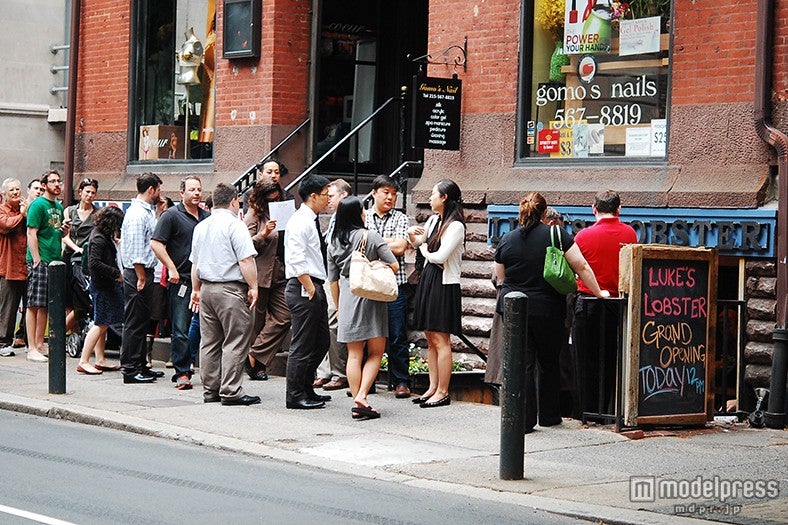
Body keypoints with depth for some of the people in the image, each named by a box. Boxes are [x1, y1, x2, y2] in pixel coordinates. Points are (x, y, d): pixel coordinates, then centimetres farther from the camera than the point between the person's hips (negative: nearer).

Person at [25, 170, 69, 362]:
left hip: (54, 261, 8)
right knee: (34, 305, -6)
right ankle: (32, 349, -6)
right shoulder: (38, 205, -8)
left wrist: (64, 230, 5)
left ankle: (39, 345, 18)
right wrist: (37, 260, -18)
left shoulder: (59, 206, 17)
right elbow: (31, 234, -13)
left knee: (45, 305, 11)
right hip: (39, 261, -8)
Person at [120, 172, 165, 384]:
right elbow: (136, 250, -20)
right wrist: (141, 278, -20)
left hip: (145, 271, 10)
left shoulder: (148, 211, 16)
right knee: (134, 323, -6)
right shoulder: (137, 214, -16)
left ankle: (140, 366, 22)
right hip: (137, 273, -10)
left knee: (142, 321, 15)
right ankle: (130, 370, -3)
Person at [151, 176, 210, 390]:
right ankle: (182, 373, 1)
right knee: (181, 330, -4)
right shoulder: (171, 215, -3)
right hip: (181, 280, -5)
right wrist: (171, 268, -14)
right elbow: (156, 243, -9)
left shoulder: (207, 217, 15)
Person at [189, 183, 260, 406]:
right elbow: (246, 260, -16)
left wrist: (196, 289, 27)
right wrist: (253, 287, -10)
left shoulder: (200, 227, 14)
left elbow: (195, 263, 20)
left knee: (209, 342, 11)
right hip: (231, 290, -8)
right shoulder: (234, 225, -10)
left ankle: (210, 391, 15)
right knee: (235, 342, -5)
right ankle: (231, 392, -8)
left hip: (206, 289, 8)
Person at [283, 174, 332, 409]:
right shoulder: (300, 222, -15)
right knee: (302, 345, -4)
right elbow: (296, 261, -23)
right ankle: (295, 396, 4)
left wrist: (317, 289, 16)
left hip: (315, 288, 10)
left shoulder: (312, 221, 16)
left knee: (322, 341, 16)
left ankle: (306, 390, 26)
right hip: (304, 289, -10)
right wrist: (310, 289, -19)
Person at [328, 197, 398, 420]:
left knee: (354, 355, 7)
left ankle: (357, 404, 5)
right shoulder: (371, 236, -7)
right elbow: (394, 266, -7)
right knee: (376, 352, 4)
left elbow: (333, 280, 12)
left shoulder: (334, 243, 7)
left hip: (347, 299, 4)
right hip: (371, 297, -4)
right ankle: (362, 396, -12)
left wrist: (339, 307, 23)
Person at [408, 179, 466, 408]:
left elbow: (440, 256, -22)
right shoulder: (433, 220, 10)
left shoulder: (455, 226, -14)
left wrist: (425, 250, -3)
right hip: (428, 280, 9)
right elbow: (417, 243, 24)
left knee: (440, 339, -6)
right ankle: (433, 388, 16)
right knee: (430, 338, 11)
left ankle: (442, 392, -1)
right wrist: (413, 235, 2)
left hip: (444, 284, -9)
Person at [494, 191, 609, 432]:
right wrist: (598, 292, 7)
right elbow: (581, 267, -3)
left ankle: (524, 420, -2)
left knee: (521, 364, 2)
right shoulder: (557, 235, -4)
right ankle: (549, 415, 24)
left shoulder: (507, 240, 3)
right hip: (547, 310, -1)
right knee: (548, 363, 15)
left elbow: (500, 277, 13)